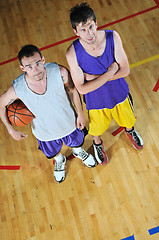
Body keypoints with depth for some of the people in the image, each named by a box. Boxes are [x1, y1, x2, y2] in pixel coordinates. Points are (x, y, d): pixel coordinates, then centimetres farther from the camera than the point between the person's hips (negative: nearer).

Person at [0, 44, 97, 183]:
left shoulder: (59, 72, -32)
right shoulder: (17, 88, -32)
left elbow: (72, 90, -12)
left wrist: (80, 113, -4)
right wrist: (11, 130, -8)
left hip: (69, 123, 0)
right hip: (45, 132, 0)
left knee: (76, 143, 32)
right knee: (53, 153, 31)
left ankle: (78, 152, 72)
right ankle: (59, 161, 70)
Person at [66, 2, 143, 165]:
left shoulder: (112, 37, -24)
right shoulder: (73, 53, -29)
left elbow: (125, 70, -21)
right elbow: (82, 88, -28)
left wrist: (96, 77, -28)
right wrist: (109, 73, -31)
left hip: (119, 94, 2)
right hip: (96, 101, -1)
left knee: (127, 119, 30)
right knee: (97, 128, 26)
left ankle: (130, 131, 69)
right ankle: (97, 144, 63)